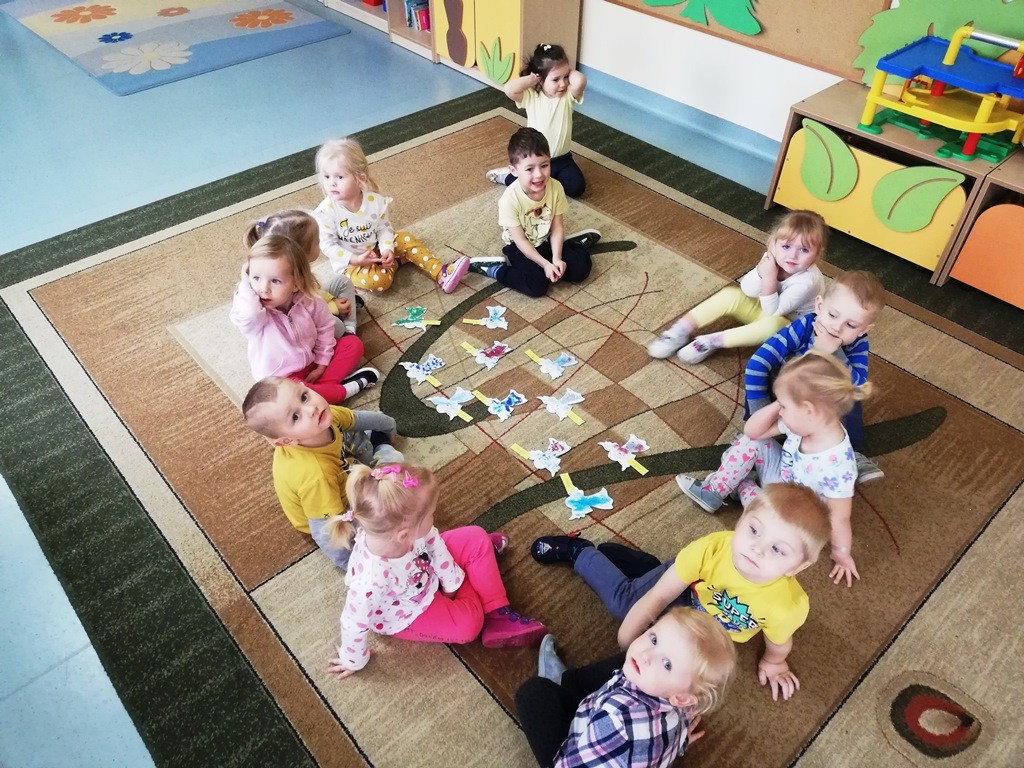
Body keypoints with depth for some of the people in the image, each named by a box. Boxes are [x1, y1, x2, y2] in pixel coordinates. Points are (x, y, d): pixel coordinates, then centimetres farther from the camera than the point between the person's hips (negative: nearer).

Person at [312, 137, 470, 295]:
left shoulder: (375, 201, -13)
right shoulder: (326, 212, -21)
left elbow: (384, 229, -2)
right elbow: (327, 244, -16)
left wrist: (387, 250, -21)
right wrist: (355, 259, -26)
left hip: (376, 250, 4)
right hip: (349, 263, -4)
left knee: (405, 239, -9)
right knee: (378, 280, -30)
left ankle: (441, 274, -9)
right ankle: (395, 261, 1)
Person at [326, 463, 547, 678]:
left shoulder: (399, 526, -31)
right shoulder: (371, 580, -46)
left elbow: (433, 542, -9)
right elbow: (354, 624, -28)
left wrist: (452, 581, 1)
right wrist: (354, 661, -9)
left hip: (426, 569, 5)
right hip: (407, 613, -5)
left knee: (477, 538, -4)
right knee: (469, 623, -10)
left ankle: (498, 610, 15)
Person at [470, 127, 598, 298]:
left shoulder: (556, 188, -17)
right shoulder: (510, 199, -28)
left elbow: (557, 227, -9)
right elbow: (520, 240, -21)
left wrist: (556, 258, -20)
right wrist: (545, 264, -23)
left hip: (547, 241, 4)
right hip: (521, 247, -4)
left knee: (580, 270, -7)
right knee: (537, 285, -26)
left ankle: (577, 243, 22)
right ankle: (494, 269, -7)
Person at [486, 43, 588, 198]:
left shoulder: (568, 95, -11)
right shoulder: (531, 97, -14)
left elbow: (580, 81, -34)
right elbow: (509, 89, -33)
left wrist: (568, 71, -15)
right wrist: (533, 79, -23)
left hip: (562, 159, 2)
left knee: (577, 187, -14)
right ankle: (508, 175, 13)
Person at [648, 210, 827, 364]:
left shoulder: (807, 281, -32)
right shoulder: (774, 260, -17)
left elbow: (772, 312, -29)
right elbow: (747, 290, -17)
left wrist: (769, 279, -40)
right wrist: (761, 272, -35)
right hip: (764, 307, 6)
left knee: (774, 324, -39)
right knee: (730, 295, -17)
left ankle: (713, 341, -30)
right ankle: (682, 329, -15)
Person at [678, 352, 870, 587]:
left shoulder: (836, 467, -40)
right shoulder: (804, 423, -20)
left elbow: (839, 517, -28)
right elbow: (752, 430, -12)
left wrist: (842, 554, -17)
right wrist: (778, 405, -26)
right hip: (780, 475, 6)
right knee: (751, 443, -10)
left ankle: (743, 487, 0)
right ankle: (714, 491, 0)